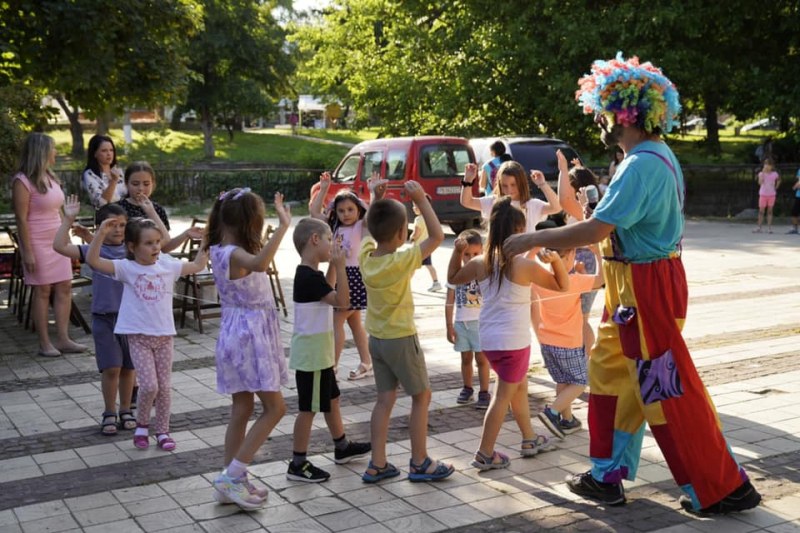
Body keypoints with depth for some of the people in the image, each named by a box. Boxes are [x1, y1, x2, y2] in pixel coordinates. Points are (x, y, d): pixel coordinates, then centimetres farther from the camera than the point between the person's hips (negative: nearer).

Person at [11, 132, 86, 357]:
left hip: (57, 241, 7)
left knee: (64, 287, 4)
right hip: (38, 243, -7)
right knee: (42, 290, -1)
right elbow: (21, 218, -15)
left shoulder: (50, 177, 10)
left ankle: (63, 339, 9)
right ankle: (45, 343, 7)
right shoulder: (23, 181, -13)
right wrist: (27, 252, -18)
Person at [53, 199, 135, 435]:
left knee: (128, 366, 12)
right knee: (111, 367, -4)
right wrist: (69, 219, -16)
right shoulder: (94, 251, -4)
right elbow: (59, 246, -13)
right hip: (104, 318, -2)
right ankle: (109, 413, 13)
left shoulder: (132, 249, 2)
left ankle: (126, 410, 27)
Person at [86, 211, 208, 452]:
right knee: (149, 385, -11)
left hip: (164, 335, 3)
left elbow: (197, 266, 12)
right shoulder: (126, 268, -5)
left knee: (164, 386, 7)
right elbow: (93, 260, -15)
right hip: (139, 336, -3)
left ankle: (162, 431, 22)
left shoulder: (167, 266, 4)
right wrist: (101, 233, -24)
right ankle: (141, 425, 15)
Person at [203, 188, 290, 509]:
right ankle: (231, 477, -3)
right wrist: (283, 227, -43)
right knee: (274, 408, -2)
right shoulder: (233, 254, -22)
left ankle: (232, 482, 21)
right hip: (249, 335, -10)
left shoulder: (222, 250, 6)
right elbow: (259, 263, -46)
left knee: (242, 408, 14)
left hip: (241, 334, 10)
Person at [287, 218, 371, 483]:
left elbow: (331, 293, 27)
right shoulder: (309, 277, -22)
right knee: (309, 407, -2)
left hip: (320, 351, 10)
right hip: (311, 353, -10)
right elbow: (342, 301, -24)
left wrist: (334, 265, 17)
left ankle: (342, 447, 36)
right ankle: (298, 464, 7)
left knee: (331, 399, 21)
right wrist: (340, 265, -24)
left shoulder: (310, 274, 8)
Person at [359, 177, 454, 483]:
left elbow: (373, 229, 16)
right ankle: (419, 463, 14)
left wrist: (376, 199, 6)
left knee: (385, 399, 12)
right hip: (401, 339, -6)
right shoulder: (402, 261, -22)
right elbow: (437, 236, -19)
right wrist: (421, 200, -18)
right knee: (421, 397, 8)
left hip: (376, 338, 7)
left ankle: (377, 465, 14)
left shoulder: (366, 255, -5)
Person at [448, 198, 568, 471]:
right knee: (503, 396, 4)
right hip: (514, 342, -6)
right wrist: (556, 260, -16)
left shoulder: (479, 263, 0)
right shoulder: (525, 265, -14)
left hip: (489, 340, 6)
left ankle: (530, 439, 38)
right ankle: (485, 454, 8)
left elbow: (452, 278, 20)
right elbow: (562, 286, -4)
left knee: (520, 385, 25)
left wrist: (457, 251, 12)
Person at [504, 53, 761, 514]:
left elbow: (596, 229, -28)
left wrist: (531, 240, -18)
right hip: (638, 284, 10)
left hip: (647, 286, -10)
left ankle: (723, 488, 13)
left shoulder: (643, 165, -22)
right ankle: (608, 476, 26)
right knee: (610, 372, 16)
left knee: (668, 389, 0)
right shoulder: (656, 156, 11)